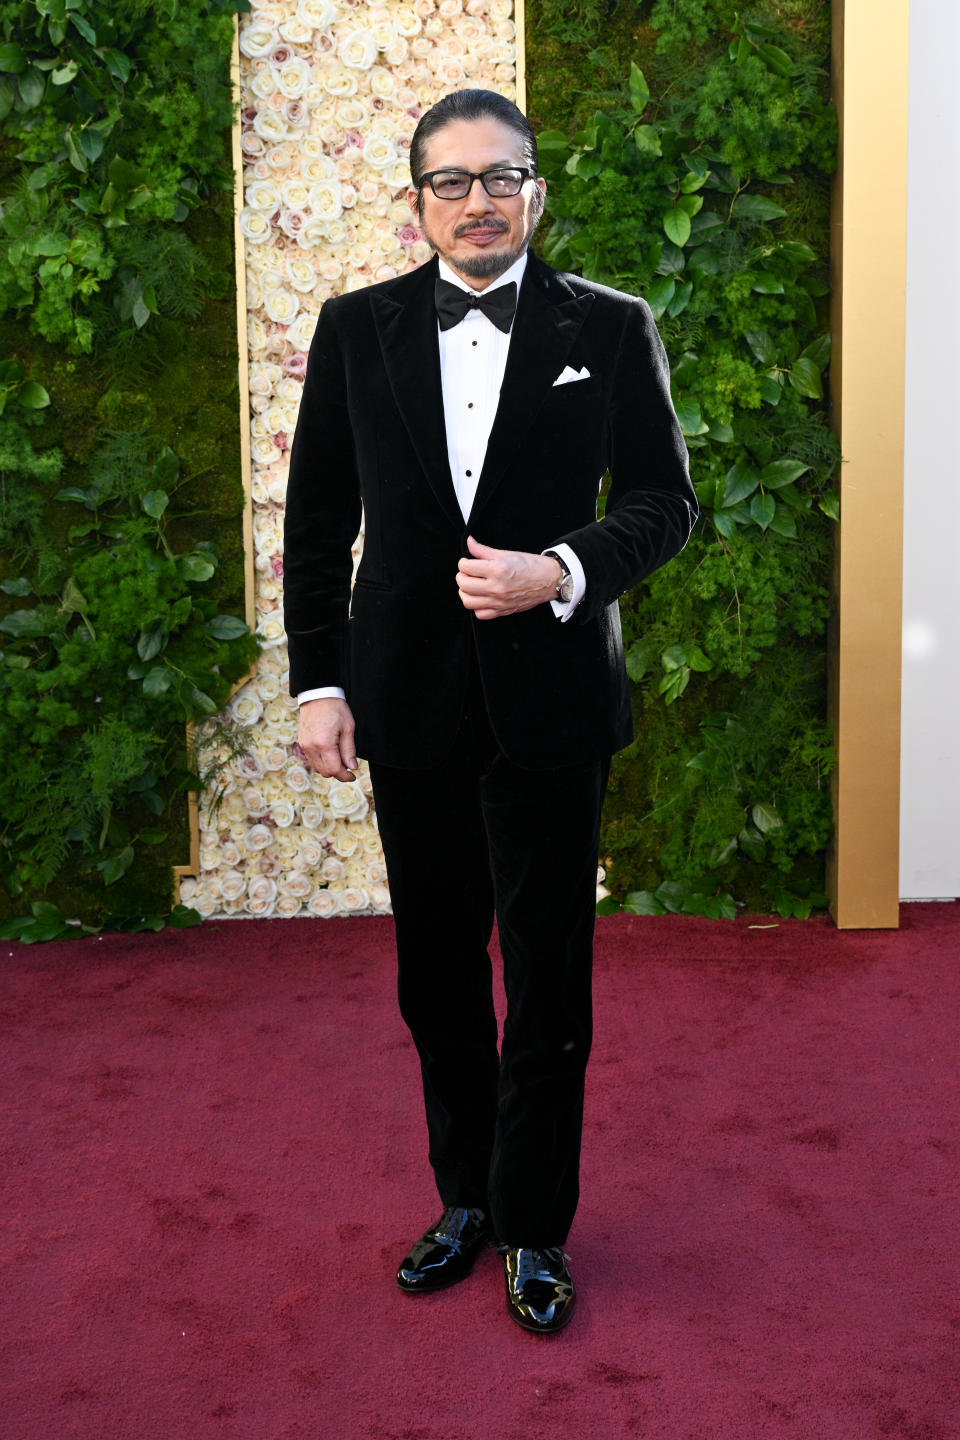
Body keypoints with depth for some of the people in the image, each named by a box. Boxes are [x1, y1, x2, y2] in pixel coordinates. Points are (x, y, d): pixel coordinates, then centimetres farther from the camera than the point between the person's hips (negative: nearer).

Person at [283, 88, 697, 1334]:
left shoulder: (610, 329, 0)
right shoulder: (356, 329, 5)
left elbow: (663, 502, 1)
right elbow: (318, 518, 6)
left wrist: (562, 572, -17)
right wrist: (317, 680, 0)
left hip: (550, 697, -2)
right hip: (410, 701, 2)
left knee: (548, 975, 6)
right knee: (437, 969, 14)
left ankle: (535, 1229, 23)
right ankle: (466, 1197, 33)